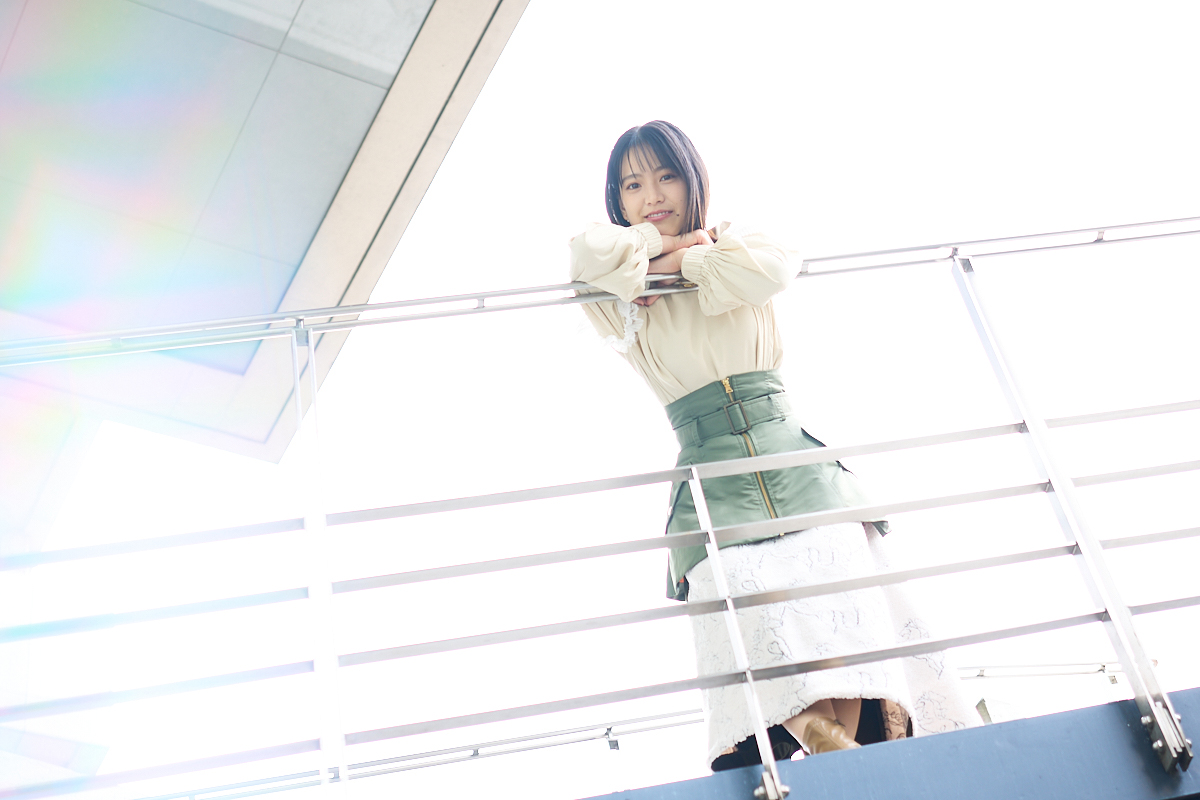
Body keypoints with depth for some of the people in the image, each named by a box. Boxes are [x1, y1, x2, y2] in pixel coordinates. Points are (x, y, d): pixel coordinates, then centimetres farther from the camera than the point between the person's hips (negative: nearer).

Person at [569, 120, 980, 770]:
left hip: (792, 457, 2)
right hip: (710, 481, -2)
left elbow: (775, 267, -9)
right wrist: (660, 243, 4)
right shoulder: (620, 296, 13)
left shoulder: (734, 241, 17)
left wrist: (681, 261, 1)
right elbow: (590, 252, -13)